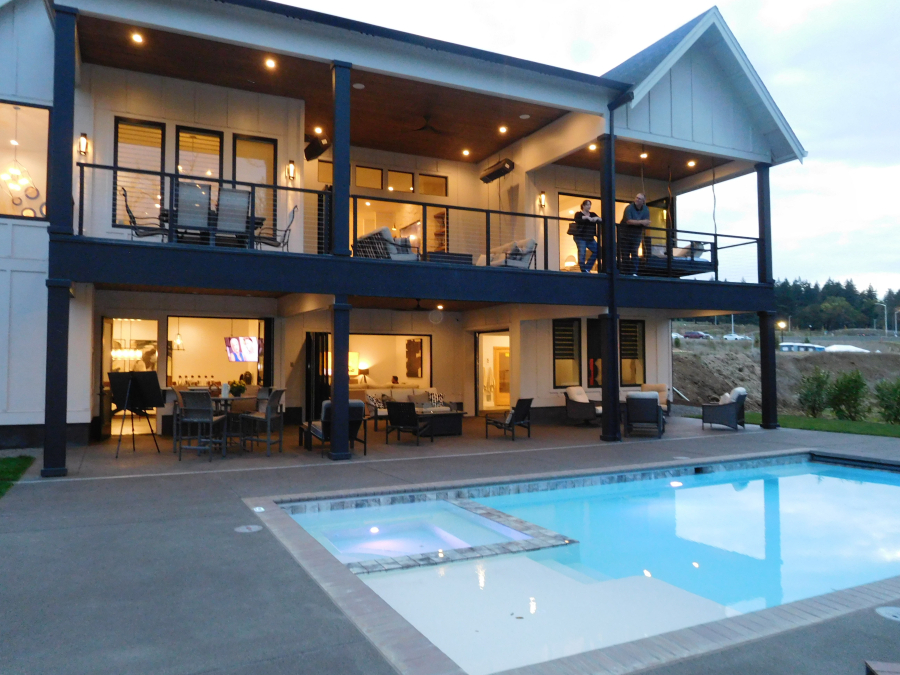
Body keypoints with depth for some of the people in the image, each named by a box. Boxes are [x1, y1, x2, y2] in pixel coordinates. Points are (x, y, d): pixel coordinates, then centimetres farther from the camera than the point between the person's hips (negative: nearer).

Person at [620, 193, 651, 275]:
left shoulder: (646, 210, 0)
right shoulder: (629, 208, -14)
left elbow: (647, 224, -8)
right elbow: (628, 221, -25)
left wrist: (634, 222, -23)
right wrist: (641, 222, -28)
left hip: (636, 235, 3)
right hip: (625, 234, -3)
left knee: (634, 254, -4)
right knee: (625, 254, -3)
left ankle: (634, 273, -4)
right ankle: (625, 273, 2)